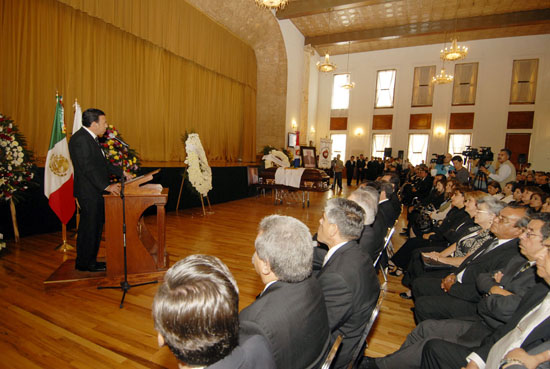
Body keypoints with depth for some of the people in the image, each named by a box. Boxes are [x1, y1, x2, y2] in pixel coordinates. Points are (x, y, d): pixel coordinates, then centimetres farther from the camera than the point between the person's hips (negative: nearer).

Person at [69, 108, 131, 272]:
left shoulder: (91, 138, 15)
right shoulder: (80, 139, -17)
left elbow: (102, 162, 21)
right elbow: (88, 168, -23)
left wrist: (121, 172, 16)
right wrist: (106, 186, -26)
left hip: (96, 191, 10)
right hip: (88, 192, -10)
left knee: (96, 226, 15)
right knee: (89, 227, 0)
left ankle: (90, 260, 27)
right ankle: (83, 263, 15)